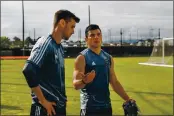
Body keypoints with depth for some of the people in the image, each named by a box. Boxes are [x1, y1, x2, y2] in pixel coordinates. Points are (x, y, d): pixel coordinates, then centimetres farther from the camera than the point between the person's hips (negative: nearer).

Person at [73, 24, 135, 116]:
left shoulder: (108, 58, 9)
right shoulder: (82, 58, -9)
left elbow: (114, 82, 15)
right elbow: (76, 85, -16)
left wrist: (128, 99, 10)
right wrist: (84, 81, -37)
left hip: (106, 106, 6)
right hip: (90, 107, -5)